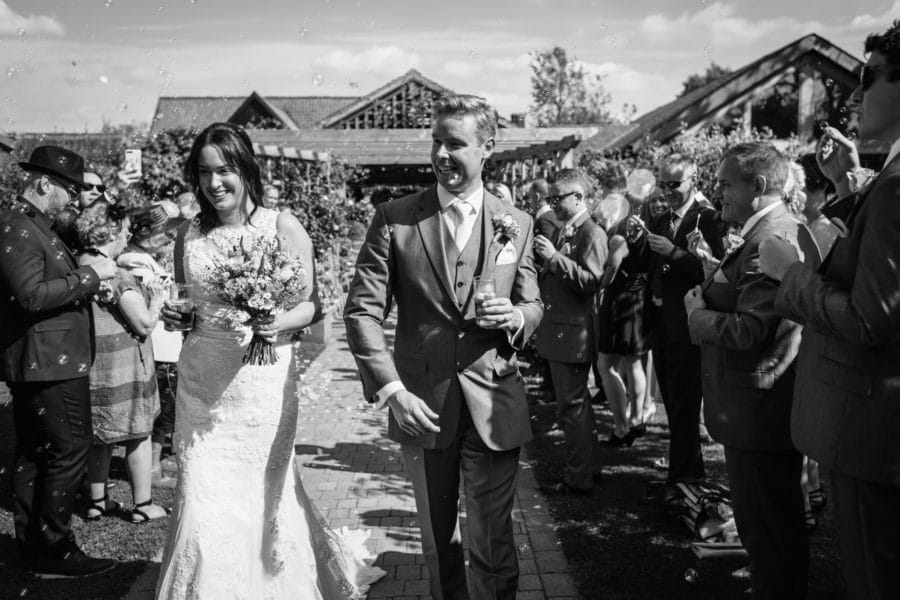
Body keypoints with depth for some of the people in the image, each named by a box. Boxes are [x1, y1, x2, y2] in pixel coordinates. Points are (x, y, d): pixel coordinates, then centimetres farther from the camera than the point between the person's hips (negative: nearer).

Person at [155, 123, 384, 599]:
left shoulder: (282, 227, -5)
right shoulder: (188, 234, 6)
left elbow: (310, 304, -2)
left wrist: (278, 323, -21)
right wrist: (173, 315, -4)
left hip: (263, 380, -2)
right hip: (201, 384, 3)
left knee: (262, 494, 9)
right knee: (204, 502, 2)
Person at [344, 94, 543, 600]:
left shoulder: (517, 224, 3)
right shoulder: (394, 218, -3)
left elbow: (533, 307, 10)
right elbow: (363, 310, -5)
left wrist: (516, 317, -14)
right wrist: (391, 389, -16)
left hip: (494, 405, 0)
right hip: (422, 404, 0)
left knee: (492, 542, 7)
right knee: (437, 538, 18)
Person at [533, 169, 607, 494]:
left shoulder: (592, 234, -12)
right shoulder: (560, 231, 16)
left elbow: (591, 281, -22)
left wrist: (555, 257, -25)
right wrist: (543, 260, 4)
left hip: (574, 333, -9)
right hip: (555, 331, 9)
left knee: (572, 406, -3)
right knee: (571, 404, 18)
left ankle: (579, 479, 8)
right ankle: (582, 465, 31)